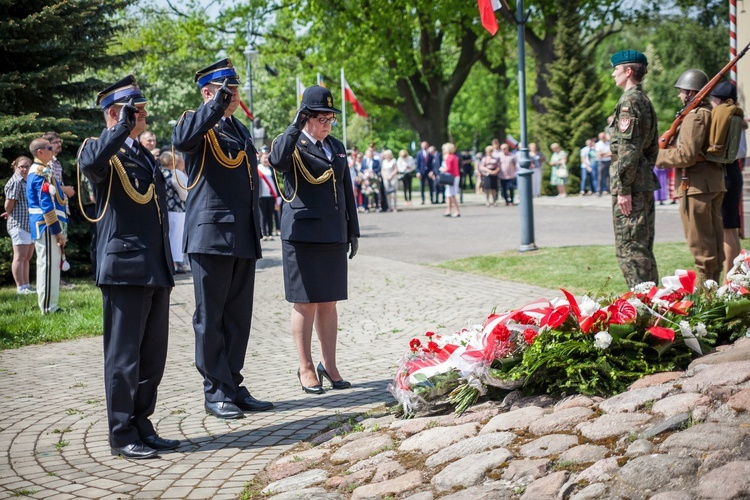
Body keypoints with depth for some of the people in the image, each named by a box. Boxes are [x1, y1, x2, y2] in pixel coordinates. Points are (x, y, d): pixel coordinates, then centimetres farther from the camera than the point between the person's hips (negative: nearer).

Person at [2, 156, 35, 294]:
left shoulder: (27, 182, 17)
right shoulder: (15, 182, -12)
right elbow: (9, 203, -16)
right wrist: (8, 213, 3)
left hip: (30, 224, 9)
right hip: (19, 224, -9)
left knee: (27, 257, 13)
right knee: (20, 257, -8)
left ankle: (26, 286, 18)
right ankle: (20, 287, -7)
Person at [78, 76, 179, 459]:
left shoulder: (143, 154, 21)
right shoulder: (100, 150, -4)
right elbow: (90, 162, -32)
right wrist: (124, 125, -20)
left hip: (155, 270, 8)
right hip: (125, 268, -8)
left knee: (152, 356, 11)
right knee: (124, 356, -2)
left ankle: (141, 426, 21)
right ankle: (122, 436, 5)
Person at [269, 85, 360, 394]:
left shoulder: (337, 148, 16)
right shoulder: (293, 145, -4)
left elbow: (347, 191, 20)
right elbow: (277, 160, -28)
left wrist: (353, 230, 17)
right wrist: (295, 127, -31)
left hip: (334, 236, 6)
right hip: (302, 234, -6)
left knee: (329, 303, 10)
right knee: (305, 303, 0)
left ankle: (329, 366, 17)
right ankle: (306, 369, 8)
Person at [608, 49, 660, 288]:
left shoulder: (629, 101, -14)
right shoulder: (645, 100, 17)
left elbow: (628, 148, -20)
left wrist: (624, 189, -20)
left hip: (631, 183, -10)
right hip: (646, 182, 10)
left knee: (630, 249, -8)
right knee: (643, 247, 15)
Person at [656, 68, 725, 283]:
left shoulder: (695, 115, -15)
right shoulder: (714, 113, 13)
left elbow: (686, 155, -21)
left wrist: (660, 156, -6)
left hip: (697, 184, -9)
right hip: (715, 181, 10)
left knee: (699, 240, -3)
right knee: (714, 235, 13)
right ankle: (714, 282, 19)